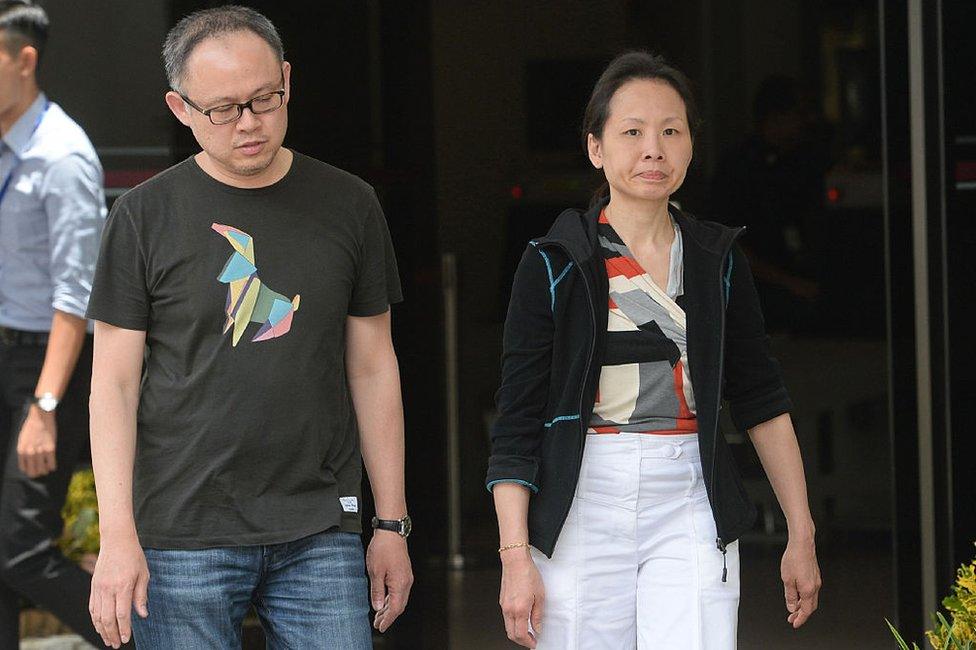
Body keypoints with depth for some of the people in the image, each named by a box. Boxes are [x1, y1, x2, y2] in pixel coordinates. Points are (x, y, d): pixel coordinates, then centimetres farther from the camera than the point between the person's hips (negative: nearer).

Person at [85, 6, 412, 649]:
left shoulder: (348, 205, 8)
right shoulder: (146, 216, 1)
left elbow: (372, 368, 12)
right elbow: (114, 383, 0)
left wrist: (393, 523, 10)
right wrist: (117, 537, -9)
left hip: (318, 536, 2)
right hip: (183, 537, -2)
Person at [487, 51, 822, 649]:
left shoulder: (719, 260, 9)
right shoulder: (553, 266, 0)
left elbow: (762, 401, 15)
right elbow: (516, 425, -2)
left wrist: (801, 535, 14)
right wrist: (516, 556, -9)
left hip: (691, 510, 2)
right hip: (581, 505, -1)